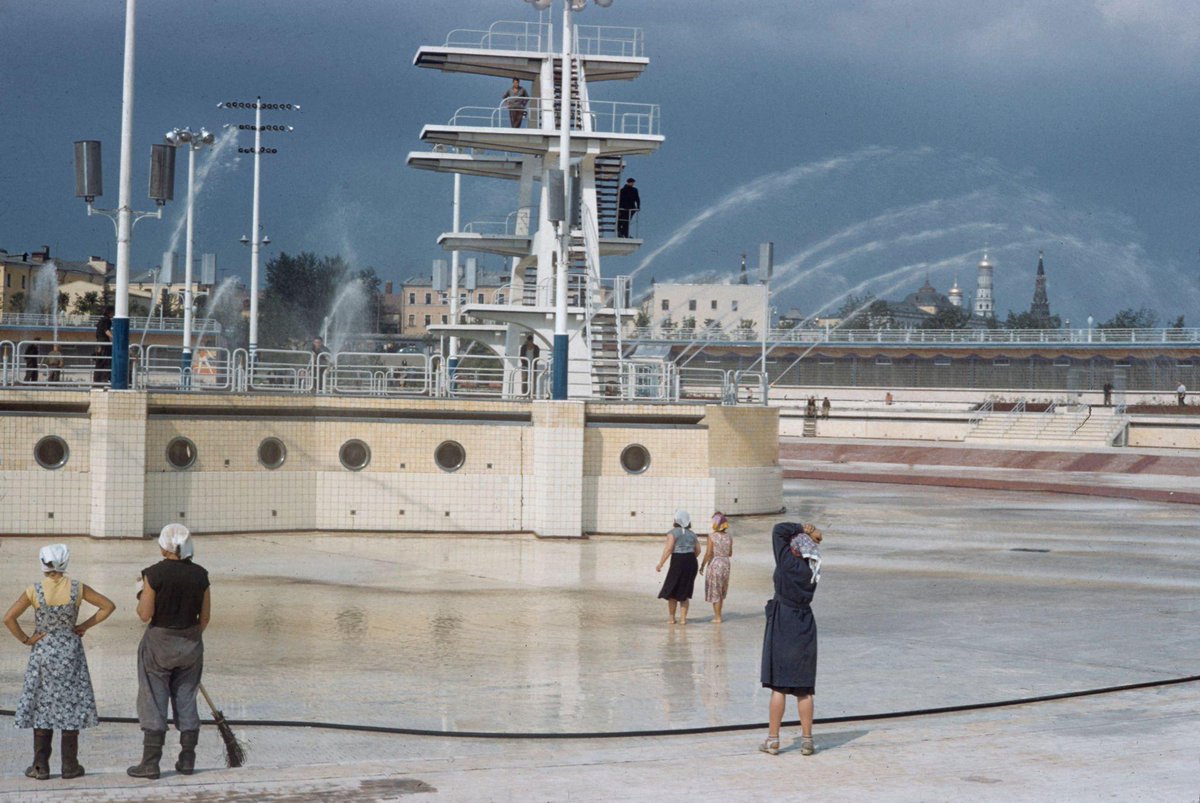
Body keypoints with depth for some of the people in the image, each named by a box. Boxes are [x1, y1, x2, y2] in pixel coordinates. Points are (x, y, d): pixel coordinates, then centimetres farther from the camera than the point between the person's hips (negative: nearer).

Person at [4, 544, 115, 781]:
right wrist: (85, 626, 1)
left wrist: (25, 639, -5)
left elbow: (8, 618, -17)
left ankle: (40, 767, 9)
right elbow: (108, 606, -3)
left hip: (43, 652, -1)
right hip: (71, 651, 1)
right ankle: (70, 766, 10)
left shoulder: (34, 591, -11)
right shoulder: (77, 588, -8)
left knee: (42, 707, 7)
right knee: (70, 706, 8)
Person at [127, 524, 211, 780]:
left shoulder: (154, 574, -15)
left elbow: (145, 615, -13)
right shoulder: (200, 574, -4)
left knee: (154, 702, 3)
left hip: (159, 643, -4)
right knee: (186, 701, 13)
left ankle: (150, 763, 2)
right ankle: (187, 759, 15)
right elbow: (204, 617, 2)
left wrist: (141, 593, 5)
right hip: (191, 642, 4)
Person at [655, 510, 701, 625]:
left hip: (678, 563, -5)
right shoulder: (691, 534, 10)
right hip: (692, 563, 5)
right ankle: (683, 618, 6)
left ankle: (672, 618, 12)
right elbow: (698, 550, 14)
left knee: (672, 591, 11)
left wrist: (660, 564, -13)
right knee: (684, 593, 13)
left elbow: (668, 549, -17)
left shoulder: (673, 532, -9)